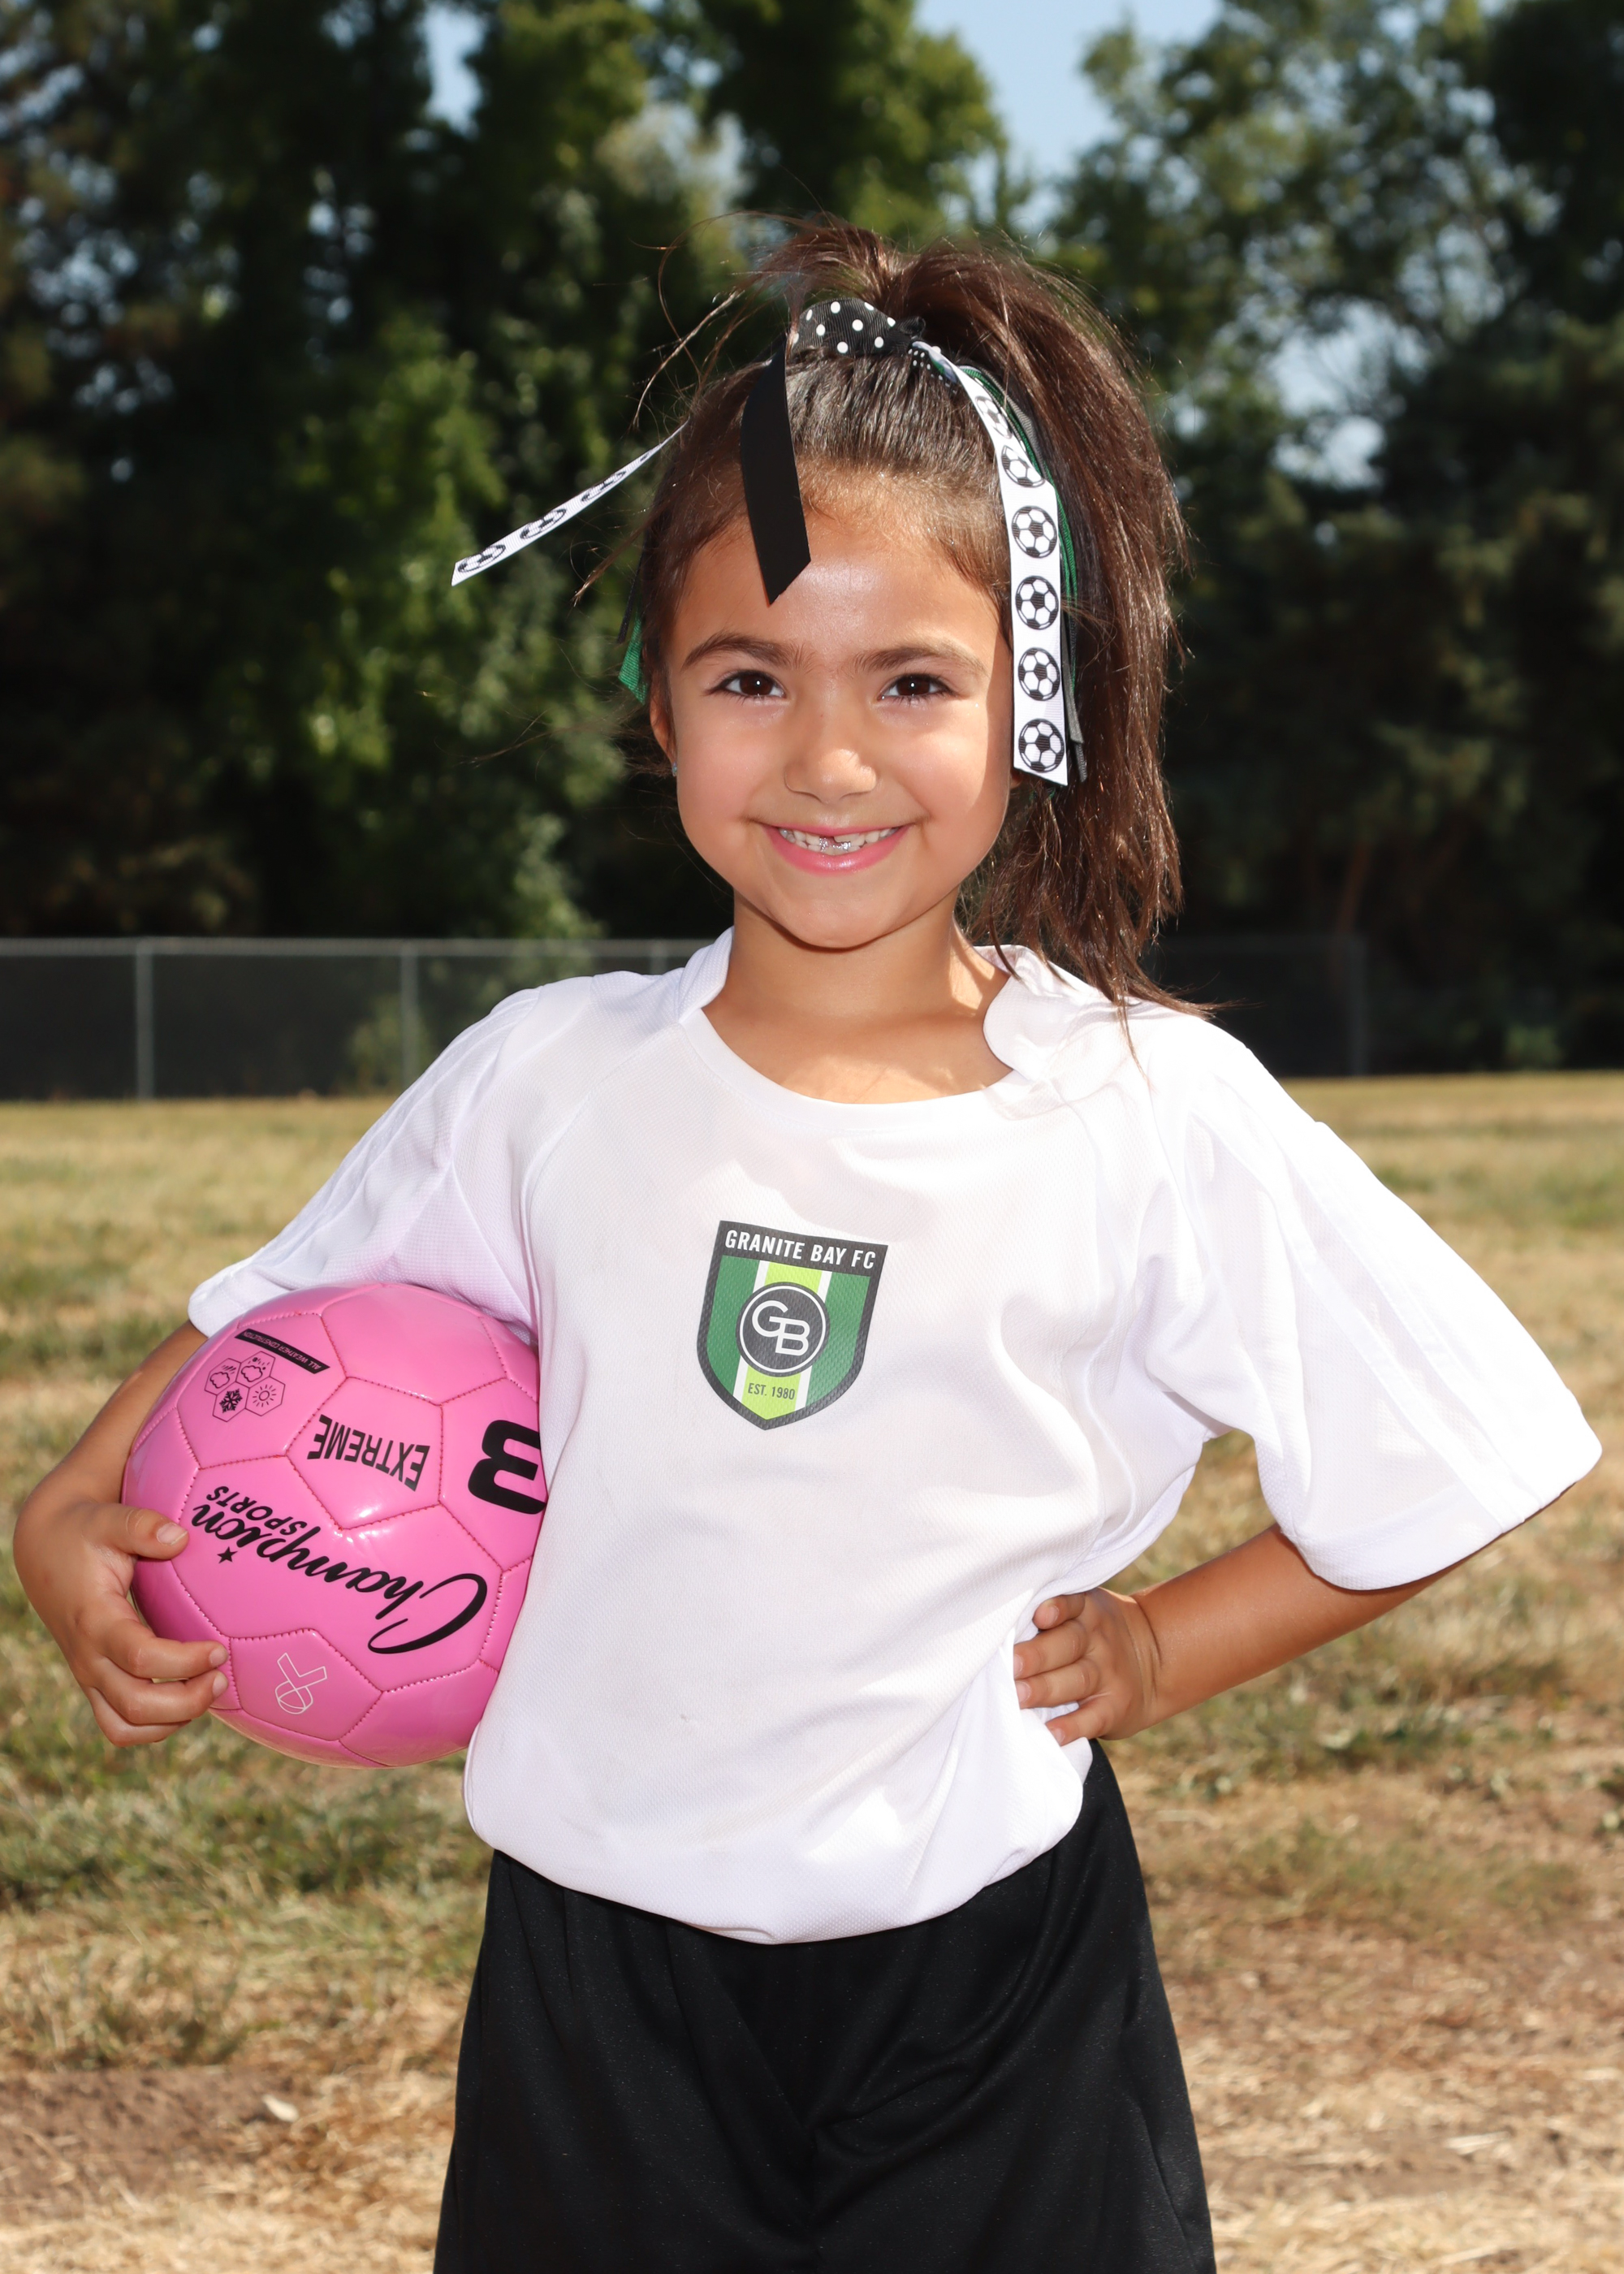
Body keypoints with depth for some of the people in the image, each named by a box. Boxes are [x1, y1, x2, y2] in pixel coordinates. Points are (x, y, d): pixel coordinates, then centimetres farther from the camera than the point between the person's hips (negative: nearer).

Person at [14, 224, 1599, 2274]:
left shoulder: (1162, 1117, -9)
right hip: (595, 1977, 2)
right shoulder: (547, 1081, -3)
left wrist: (1160, 1649, -5)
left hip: (989, 1982, -1)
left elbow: (1433, 1477, 0)